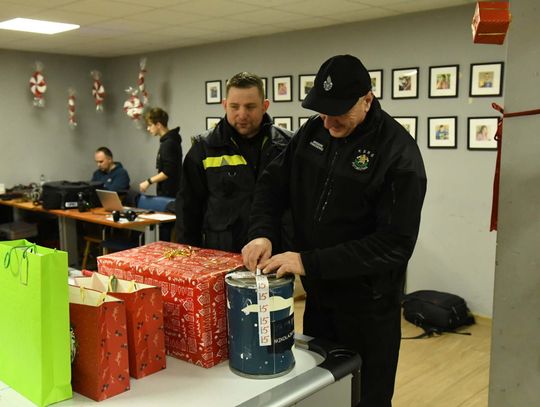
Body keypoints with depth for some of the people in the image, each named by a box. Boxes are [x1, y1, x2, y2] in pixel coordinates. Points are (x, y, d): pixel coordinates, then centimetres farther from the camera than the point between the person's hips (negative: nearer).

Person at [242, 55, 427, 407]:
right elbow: (273, 184, 4)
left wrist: (310, 262, -28)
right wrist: (261, 233, -16)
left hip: (368, 305, -5)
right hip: (318, 295, 6)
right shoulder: (313, 132, -1)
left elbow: (396, 243, -25)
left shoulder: (398, 153, -20)